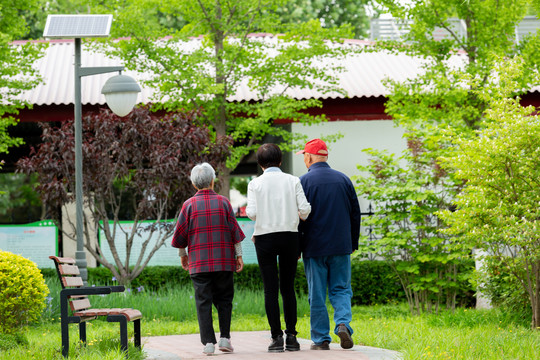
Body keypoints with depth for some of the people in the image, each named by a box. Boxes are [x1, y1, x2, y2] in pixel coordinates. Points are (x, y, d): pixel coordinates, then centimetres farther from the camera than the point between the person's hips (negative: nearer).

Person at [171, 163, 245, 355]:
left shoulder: (189, 204, -1)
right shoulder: (223, 202, 1)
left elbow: (180, 234, 3)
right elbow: (235, 231, 1)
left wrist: (183, 254, 18)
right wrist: (238, 255, 8)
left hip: (199, 262, -1)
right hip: (224, 260, 1)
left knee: (203, 302, 1)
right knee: (224, 299, 10)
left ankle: (208, 342, -5)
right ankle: (224, 338, 1)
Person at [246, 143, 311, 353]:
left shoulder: (255, 184, -2)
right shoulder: (292, 181, 1)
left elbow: (251, 213, -9)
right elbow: (304, 208, -4)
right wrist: (302, 217, 18)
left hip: (265, 238, -2)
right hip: (289, 236, 2)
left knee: (270, 289, 0)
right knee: (288, 288, 8)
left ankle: (277, 337, -4)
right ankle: (291, 336, 3)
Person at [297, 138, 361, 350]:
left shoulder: (304, 181, -6)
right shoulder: (344, 180, 6)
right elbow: (355, 214, 11)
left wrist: (296, 247, 3)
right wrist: (353, 244, 20)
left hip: (314, 247, -3)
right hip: (341, 246, 3)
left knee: (317, 295, 4)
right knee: (341, 289, 9)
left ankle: (321, 339, 5)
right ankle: (343, 323, -15)